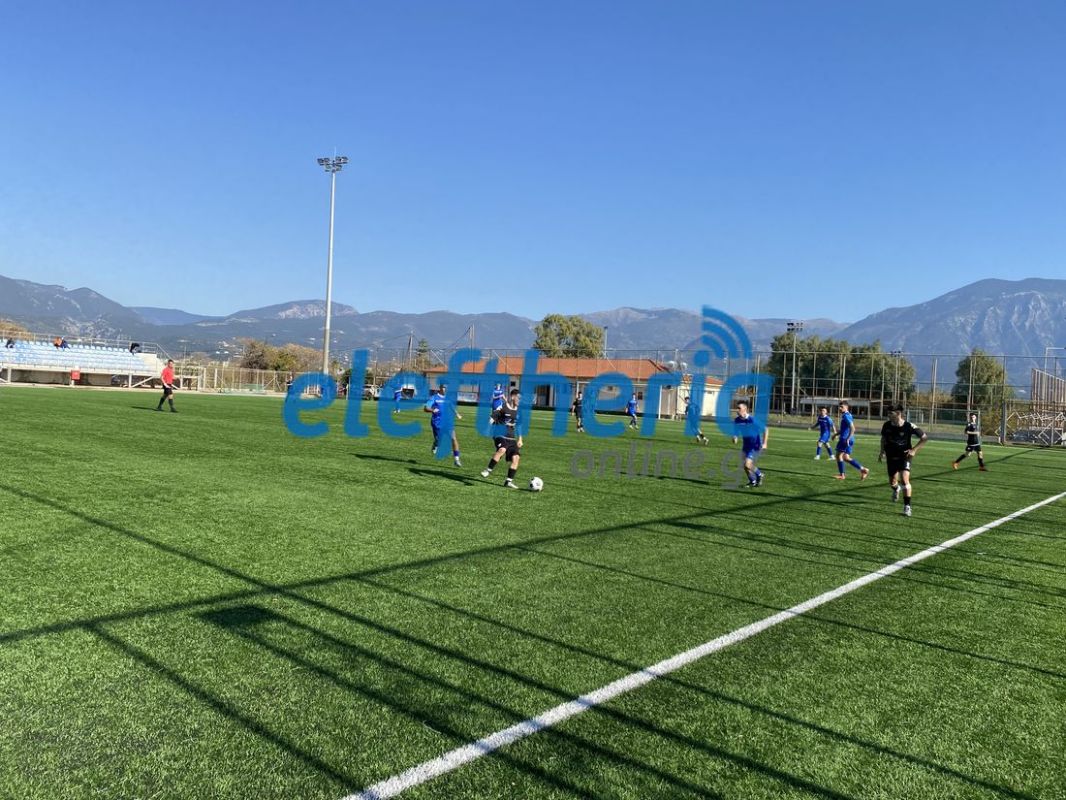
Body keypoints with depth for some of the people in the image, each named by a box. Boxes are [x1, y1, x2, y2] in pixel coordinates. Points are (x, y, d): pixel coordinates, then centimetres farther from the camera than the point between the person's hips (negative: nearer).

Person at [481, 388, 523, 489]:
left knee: (516, 457, -8)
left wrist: (520, 440, 18)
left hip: (512, 438, 6)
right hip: (501, 435, -6)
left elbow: (519, 426, 22)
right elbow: (492, 419, -6)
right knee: (502, 450, -34)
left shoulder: (518, 410, 11)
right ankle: (488, 470, -21)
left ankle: (509, 481, 0)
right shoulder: (503, 407, -6)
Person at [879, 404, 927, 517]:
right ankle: (896, 489, 53)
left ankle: (907, 507, -10)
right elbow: (883, 438, 13)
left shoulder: (908, 426, -20)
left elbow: (924, 438, -8)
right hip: (891, 457, 4)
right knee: (892, 482, 13)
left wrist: (914, 450, -16)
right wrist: (882, 451, 3)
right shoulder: (887, 425, -8)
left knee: (904, 480, -20)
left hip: (904, 457, -4)